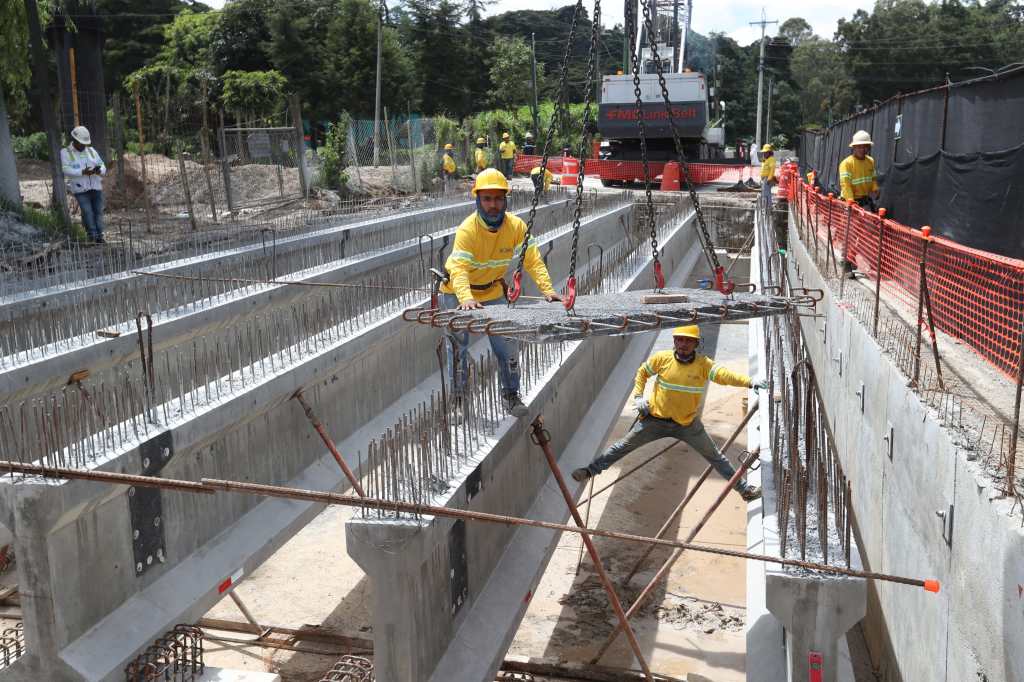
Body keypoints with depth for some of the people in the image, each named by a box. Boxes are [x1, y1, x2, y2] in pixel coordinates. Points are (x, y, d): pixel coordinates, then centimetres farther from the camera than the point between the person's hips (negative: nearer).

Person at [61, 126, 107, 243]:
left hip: (96, 187, 3)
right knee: (88, 213, -11)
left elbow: (103, 166, 10)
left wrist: (99, 170, -15)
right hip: (80, 189, -3)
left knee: (98, 212, -1)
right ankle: (93, 236, -6)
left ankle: (99, 236, 4)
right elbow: (66, 170, -10)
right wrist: (83, 172, -23)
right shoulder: (65, 153, 3)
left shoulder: (91, 151, 14)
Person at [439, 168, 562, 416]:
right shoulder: (467, 230, -29)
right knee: (458, 345, 3)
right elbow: (459, 269, -40)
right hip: (458, 293, -3)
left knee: (507, 343, 0)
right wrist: (466, 299, -57)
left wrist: (547, 289, -35)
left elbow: (533, 261, -20)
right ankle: (456, 396, 22)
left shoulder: (516, 226, -18)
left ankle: (510, 393, 18)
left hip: (492, 292, 3)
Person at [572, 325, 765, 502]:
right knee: (624, 446, 5)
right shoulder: (662, 358, -11)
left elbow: (724, 374, -30)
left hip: (688, 424, 0)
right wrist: (638, 397, -5)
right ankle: (590, 470, 17)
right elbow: (642, 372, 6)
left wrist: (749, 382, -47)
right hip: (655, 419, 0)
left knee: (715, 456, 8)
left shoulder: (704, 364, -14)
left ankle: (742, 488, 22)